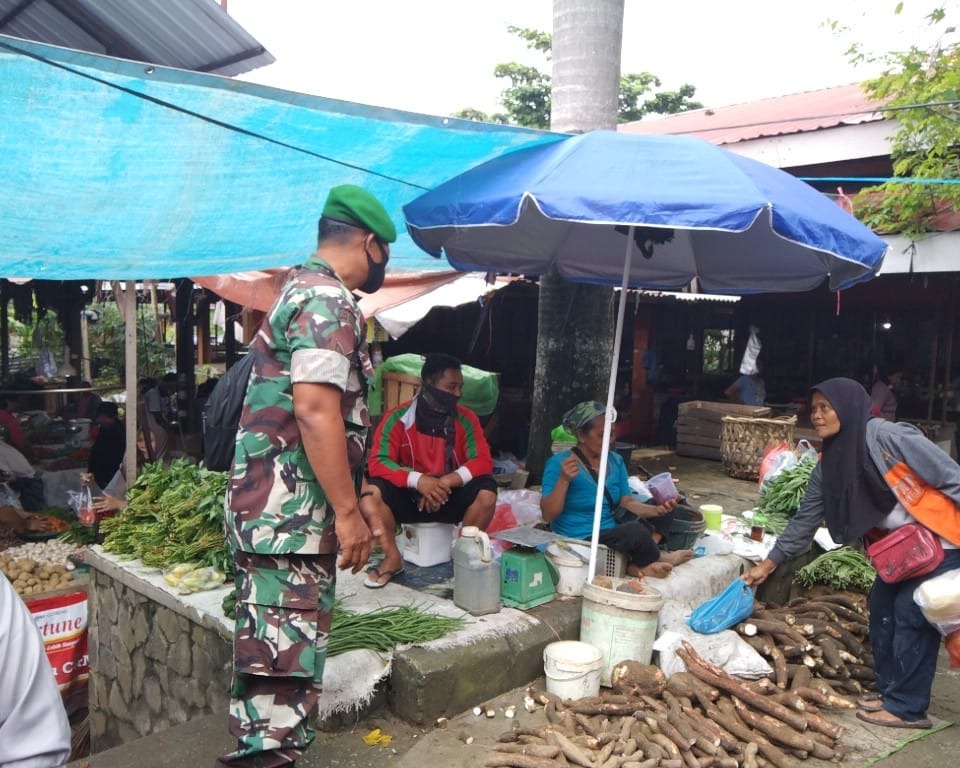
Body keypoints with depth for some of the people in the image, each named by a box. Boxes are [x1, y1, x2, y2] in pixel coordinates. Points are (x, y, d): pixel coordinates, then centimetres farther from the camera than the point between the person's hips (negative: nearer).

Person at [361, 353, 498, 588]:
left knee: (486, 491, -27)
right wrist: (417, 480, -36)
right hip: (409, 497, -1)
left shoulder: (466, 419, -6)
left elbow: (483, 461, -14)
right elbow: (377, 462, -19)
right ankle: (393, 557, -9)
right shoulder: (397, 418, -12)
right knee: (370, 491, -29)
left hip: (450, 498, 1)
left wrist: (446, 481, -31)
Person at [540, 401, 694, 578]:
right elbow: (548, 515, -16)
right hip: (580, 541, -8)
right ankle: (660, 558, 2)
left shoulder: (615, 461, 9)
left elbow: (627, 502, 4)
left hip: (612, 533, 8)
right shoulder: (558, 463, -12)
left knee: (662, 504, 4)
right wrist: (564, 480, -30)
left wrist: (657, 510, -15)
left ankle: (639, 564, -15)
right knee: (635, 530, -32)